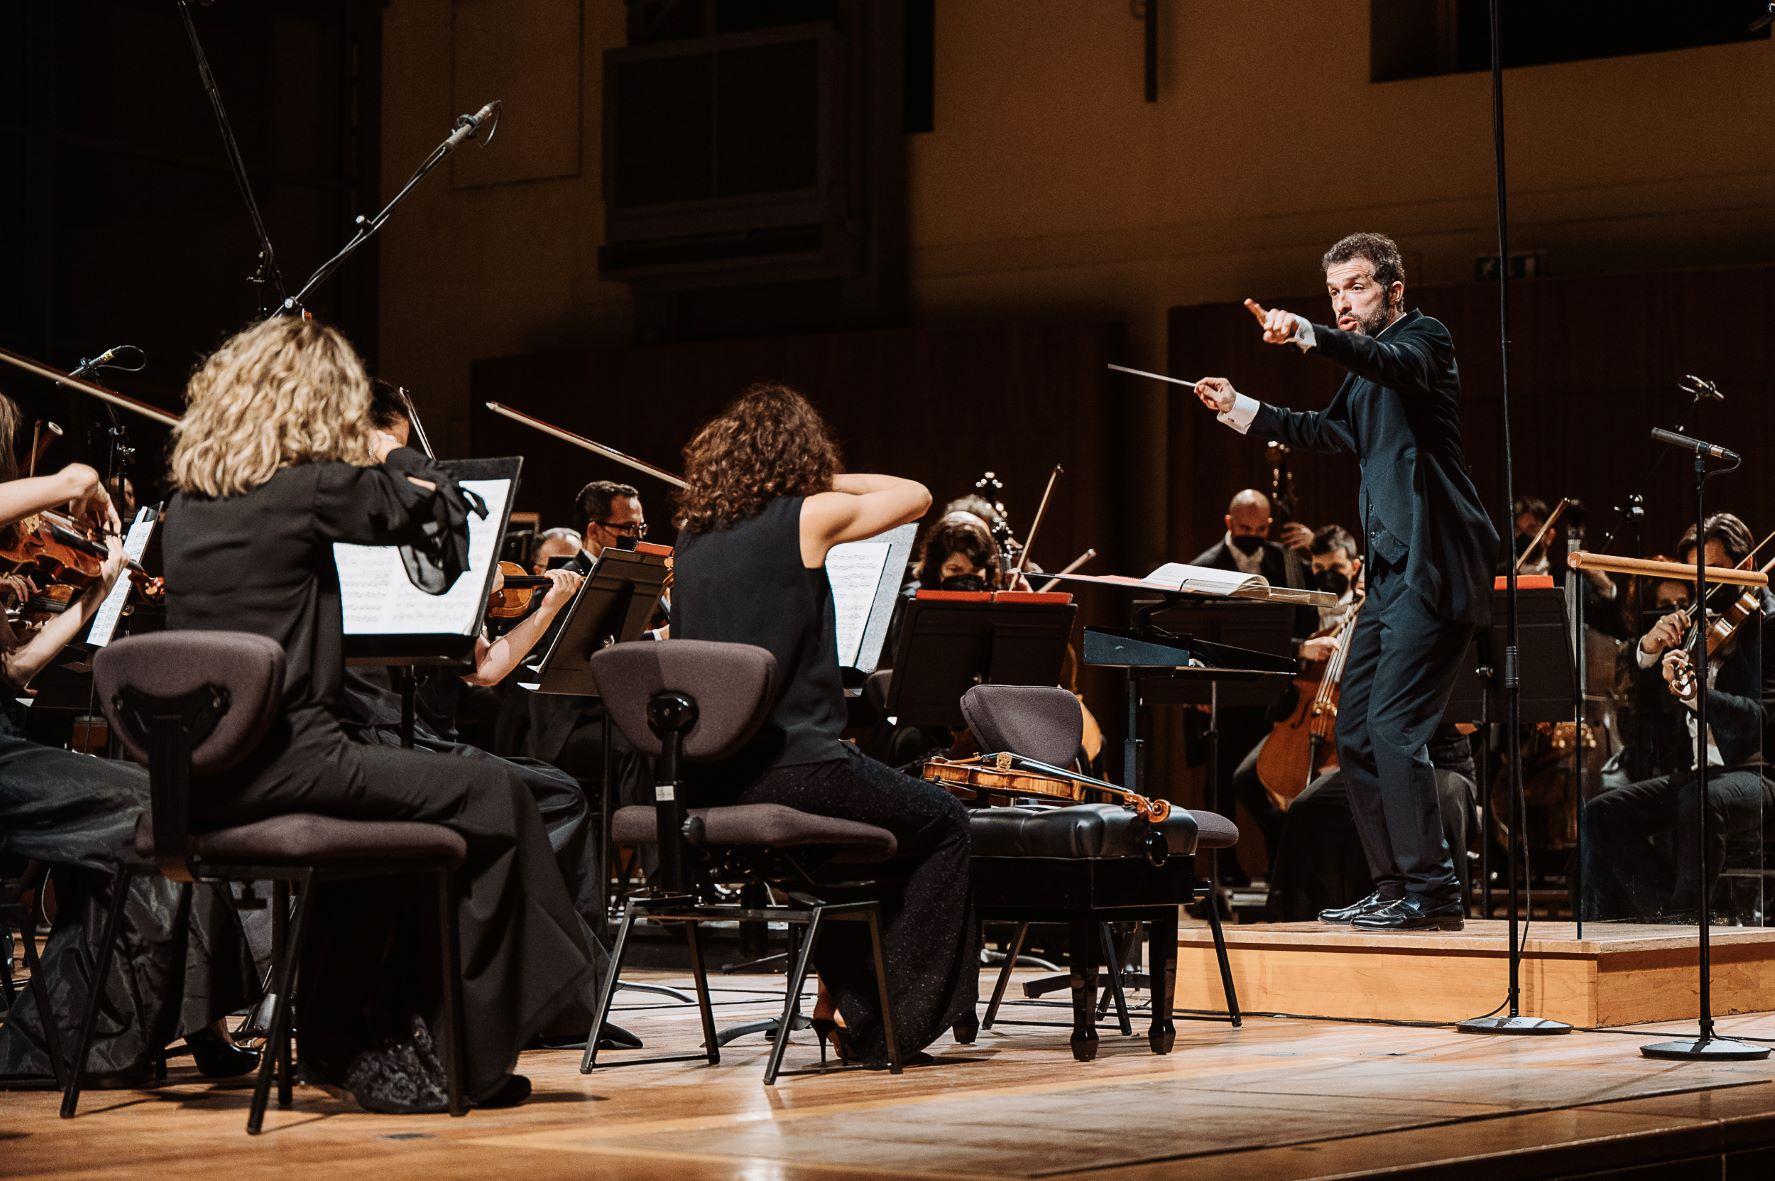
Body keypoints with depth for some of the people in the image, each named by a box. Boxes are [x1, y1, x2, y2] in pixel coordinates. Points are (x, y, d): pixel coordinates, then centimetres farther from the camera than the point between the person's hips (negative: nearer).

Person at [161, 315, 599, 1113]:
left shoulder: (188, 498, 11)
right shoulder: (309, 488, -11)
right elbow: (446, 513, -2)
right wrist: (391, 454, 16)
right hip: (279, 763, -8)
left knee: (384, 805, 31)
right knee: (489, 799, 5)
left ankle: (341, 1041, 33)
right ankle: (467, 1055, 10)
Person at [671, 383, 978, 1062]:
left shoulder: (693, 535, 9)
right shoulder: (808, 517, -7)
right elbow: (916, 496, 9)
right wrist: (823, 478, 15)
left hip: (706, 786, 7)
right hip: (793, 771, -6)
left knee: (853, 825, 34)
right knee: (943, 822, 17)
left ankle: (842, 1001, 30)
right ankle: (894, 1022, 15)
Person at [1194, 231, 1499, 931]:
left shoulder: (1422, 338, -5)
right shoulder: (1366, 368, 22)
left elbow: (1397, 365, -29)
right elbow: (1331, 431, 39)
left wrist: (1310, 337, -44)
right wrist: (1241, 411, 30)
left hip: (1431, 567, -10)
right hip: (1392, 569, 10)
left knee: (1393, 728, -17)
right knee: (1355, 735, 10)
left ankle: (1432, 891, -14)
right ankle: (1394, 887, 15)